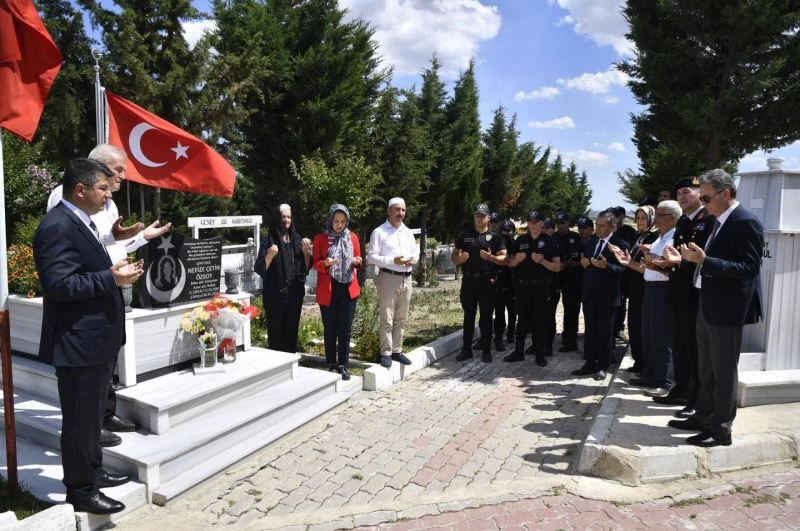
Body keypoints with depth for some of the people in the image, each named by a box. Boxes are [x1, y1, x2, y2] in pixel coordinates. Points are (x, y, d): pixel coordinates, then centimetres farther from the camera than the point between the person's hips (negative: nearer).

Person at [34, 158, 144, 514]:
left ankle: (92, 472, 39)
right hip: (78, 341, -10)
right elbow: (58, 285, -26)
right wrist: (111, 278, -25)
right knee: (80, 419, 5)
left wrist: (114, 270, 3)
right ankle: (80, 491, 20)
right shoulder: (57, 226, -19)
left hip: (96, 337, 10)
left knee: (93, 414, 23)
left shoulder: (81, 222, 12)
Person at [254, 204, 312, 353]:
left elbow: (306, 267, 9)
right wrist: (270, 255, -25)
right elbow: (259, 269, -9)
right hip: (275, 294, -4)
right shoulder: (269, 241, -4)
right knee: (276, 332, 1)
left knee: (292, 331, 11)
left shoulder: (297, 239, 8)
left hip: (295, 293, 4)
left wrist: (306, 251, -7)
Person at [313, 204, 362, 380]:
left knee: (345, 329, 5)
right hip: (328, 289, -2)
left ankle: (343, 366, 14)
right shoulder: (320, 238, -2)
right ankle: (332, 365, 18)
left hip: (348, 288, 2)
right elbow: (315, 263, -2)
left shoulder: (353, 237, 6)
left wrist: (357, 262, -11)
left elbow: (357, 261, 12)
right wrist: (325, 263, -23)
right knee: (330, 330, 7)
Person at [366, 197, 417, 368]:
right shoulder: (379, 232, -5)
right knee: (387, 319, -3)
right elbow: (371, 257, -11)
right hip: (388, 278, -6)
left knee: (401, 319, 13)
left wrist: (413, 259, -4)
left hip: (406, 278, 6)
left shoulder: (408, 232, 14)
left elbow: (415, 251, 20)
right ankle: (386, 353, 7)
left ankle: (397, 350, 23)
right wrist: (393, 260, -21)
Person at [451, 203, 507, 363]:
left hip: (487, 281, -2)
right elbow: (454, 257, 10)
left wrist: (491, 257, -20)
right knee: (468, 316, 8)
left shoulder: (495, 237, 5)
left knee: (486, 317, 4)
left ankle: (486, 350, 13)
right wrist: (460, 258, -13)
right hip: (469, 280, 2)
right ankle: (466, 349, 15)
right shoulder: (464, 236, 10)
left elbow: (504, 258, -1)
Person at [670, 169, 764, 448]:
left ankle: (721, 429, 14)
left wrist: (705, 261, -28)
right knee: (706, 369, 18)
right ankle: (703, 416, 31)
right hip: (707, 306, 9)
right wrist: (696, 258, 4)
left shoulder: (747, 223, -16)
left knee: (724, 371, 3)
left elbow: (749, 267, -22)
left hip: (727, 309, -9)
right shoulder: (719, 222, 12)